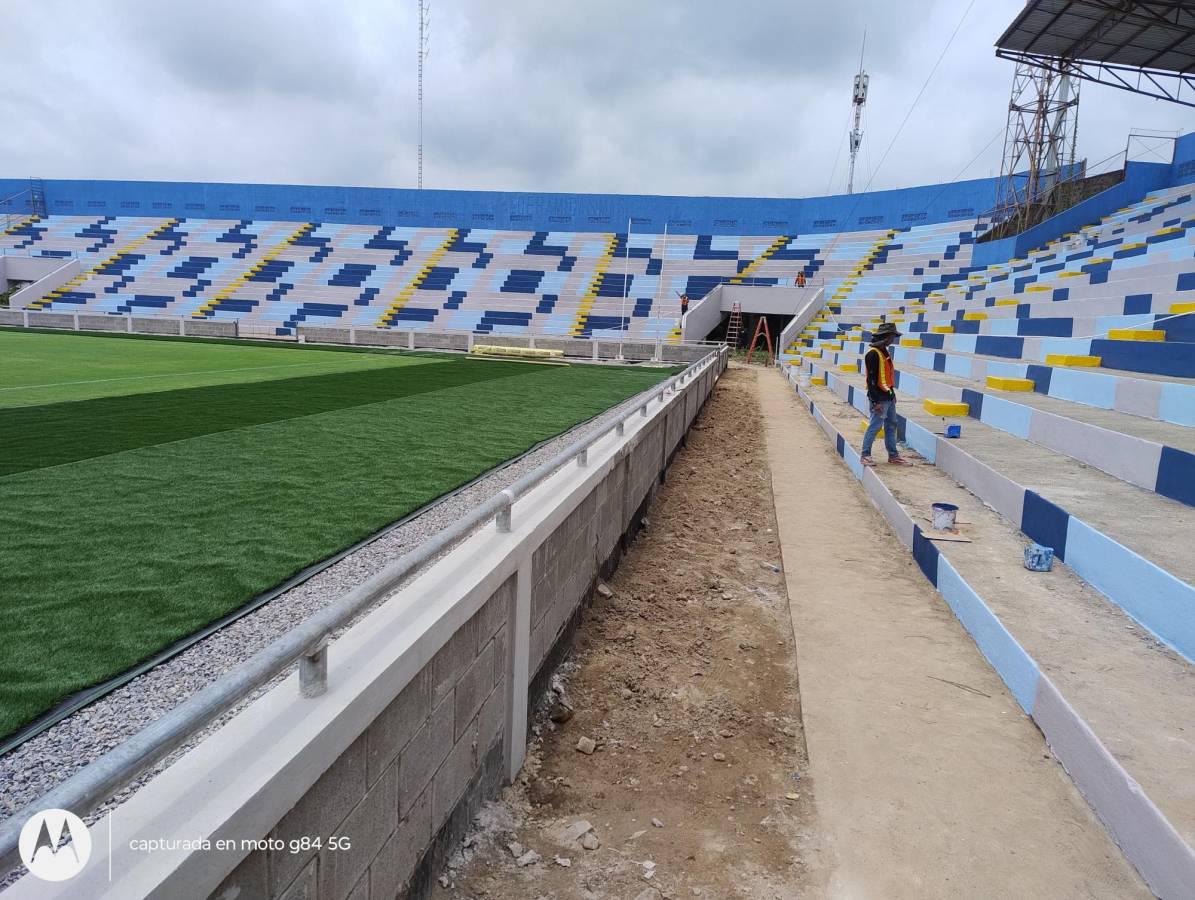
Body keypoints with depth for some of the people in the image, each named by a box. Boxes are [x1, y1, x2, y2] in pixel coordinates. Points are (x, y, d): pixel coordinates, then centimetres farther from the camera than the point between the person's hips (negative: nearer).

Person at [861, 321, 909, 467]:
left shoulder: (885, 351, 13)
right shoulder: (873, 354, -17)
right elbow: (871, 379, -20)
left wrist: (892, 394, 20)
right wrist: (875, 402, -23)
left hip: (889, 396, 10)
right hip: (880, 398, -10)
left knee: (891, 425, 14)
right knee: (875, 426, -6)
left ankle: (893, 455, 22)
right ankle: (865, 455, 3)